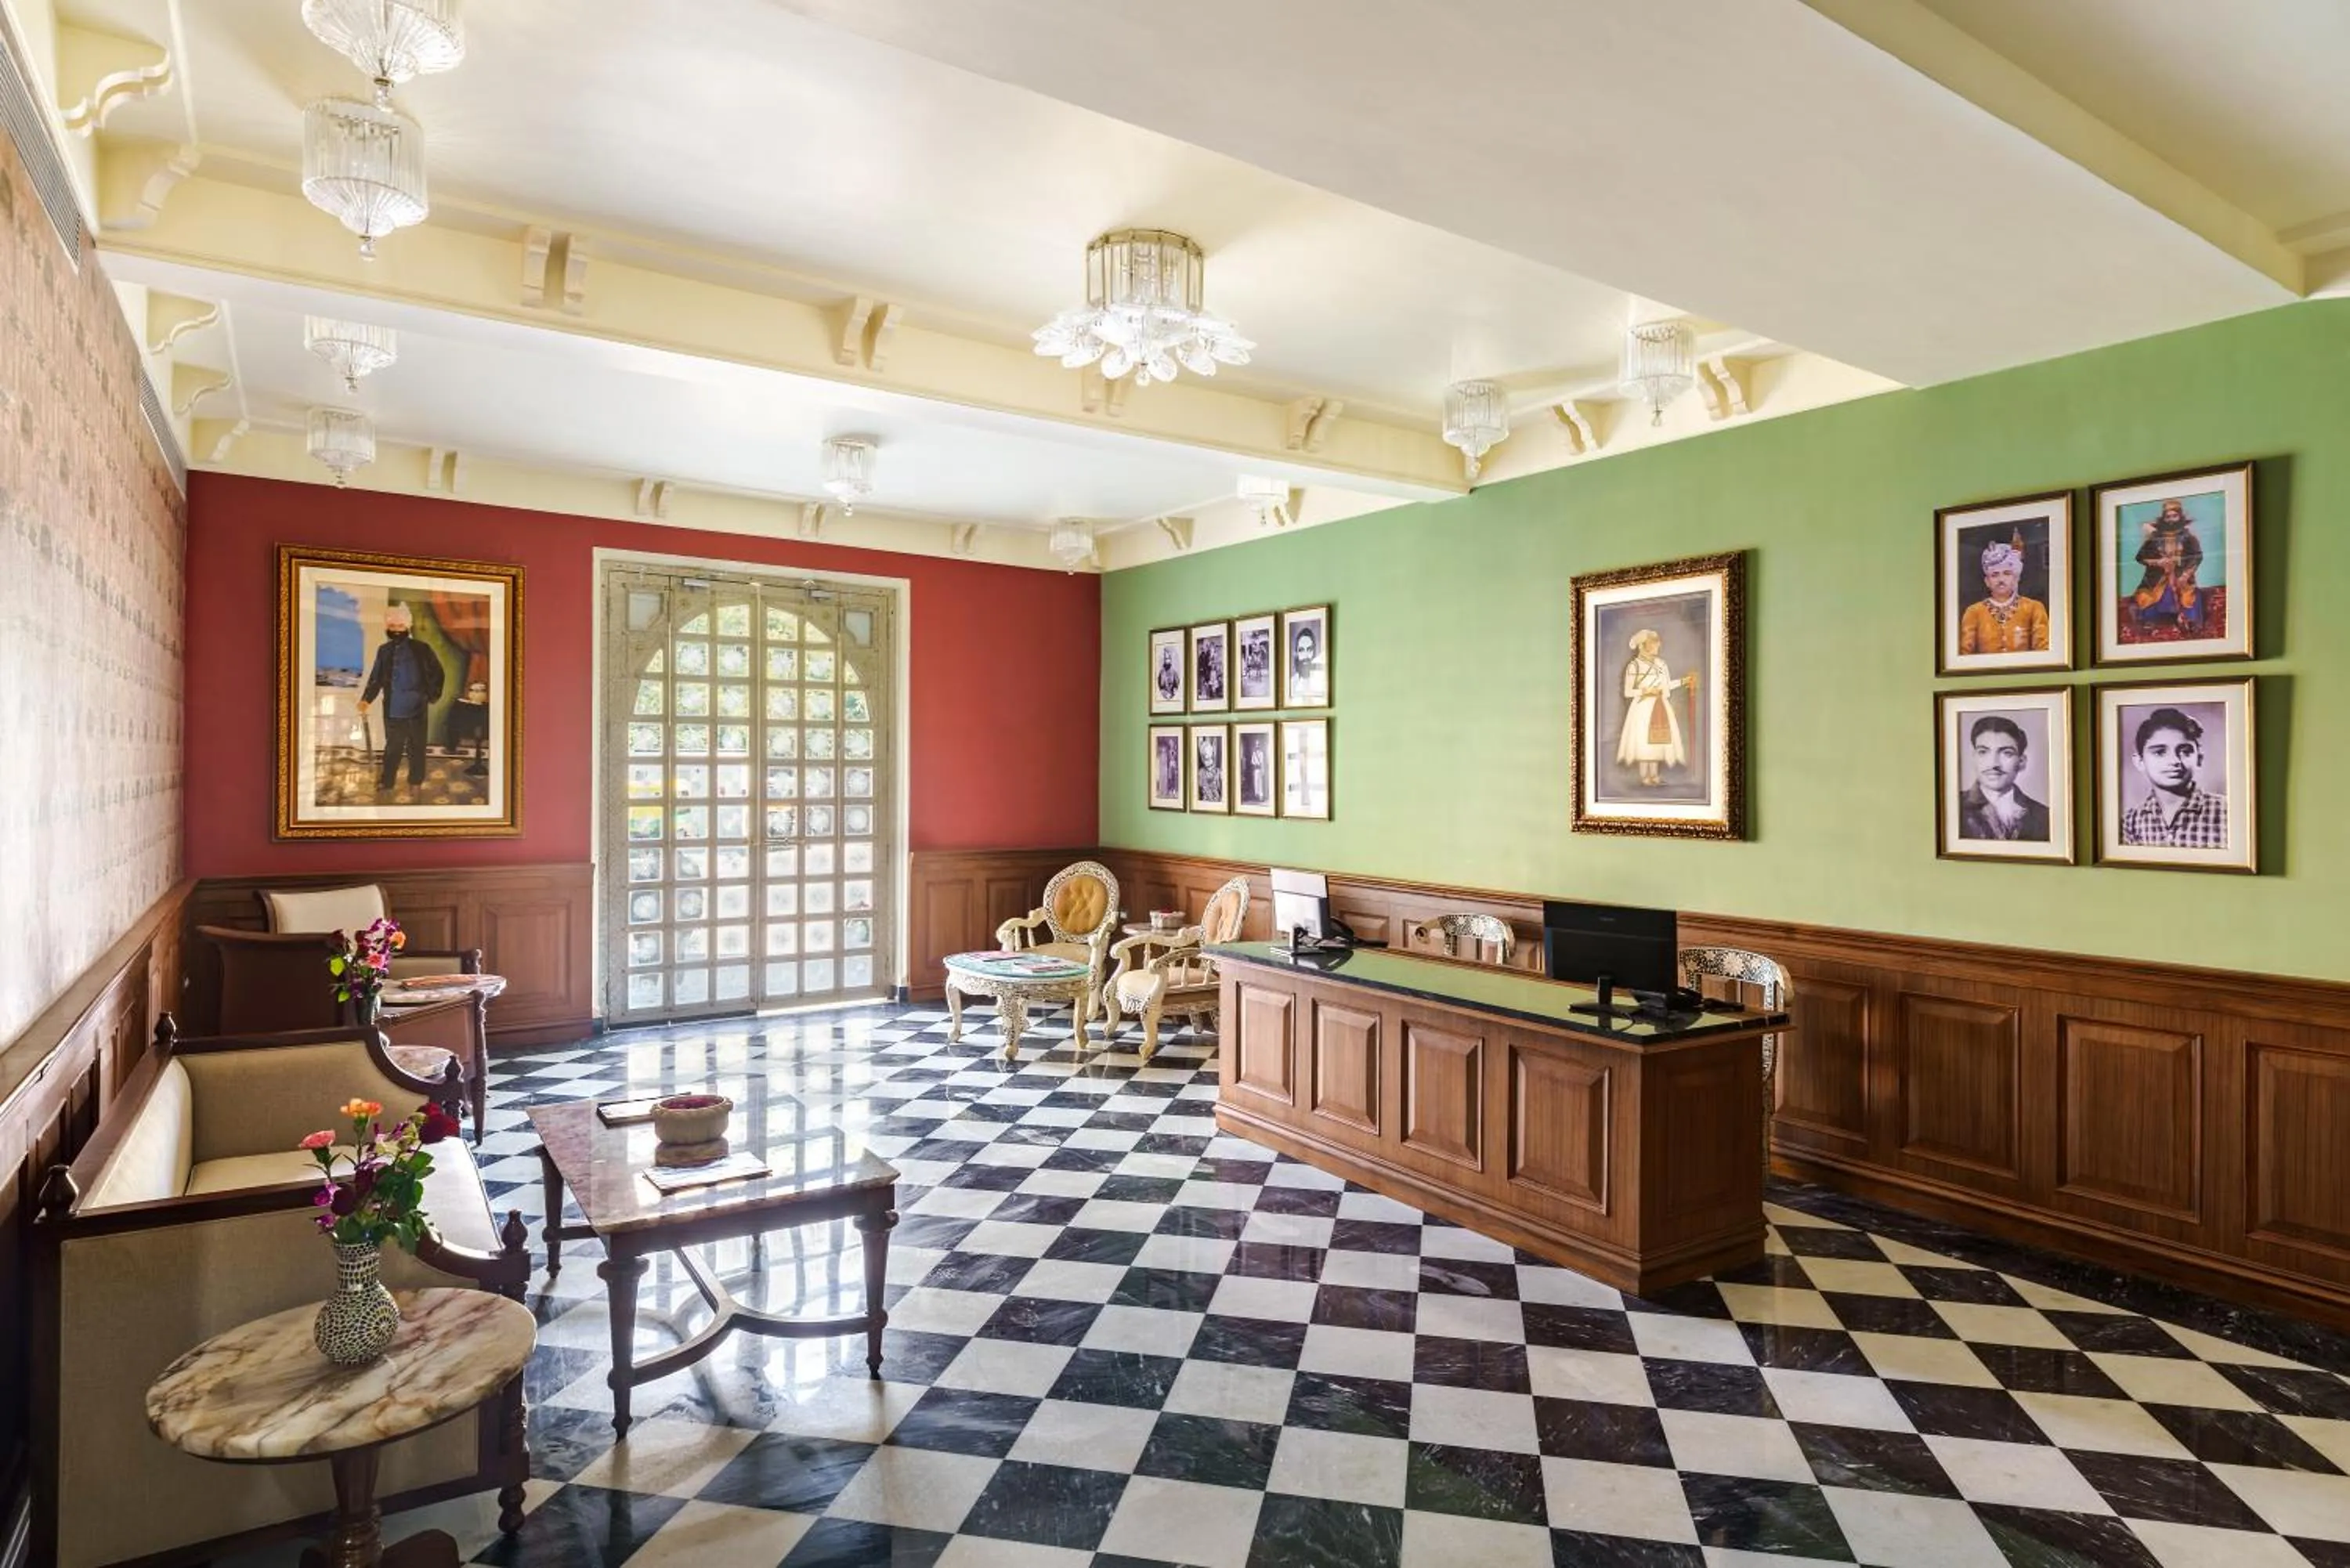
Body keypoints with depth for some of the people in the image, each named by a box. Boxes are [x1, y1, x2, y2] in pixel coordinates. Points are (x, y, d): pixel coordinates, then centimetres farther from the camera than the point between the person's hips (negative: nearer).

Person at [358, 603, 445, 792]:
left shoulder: (421, 650, -3)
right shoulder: (384, 651, 5)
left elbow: (437, 673, 4)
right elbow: (376, 678, 6)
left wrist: (433, 695, -5)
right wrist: (366, 699, -5)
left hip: (417, 709, -2)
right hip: (393, 710, 2)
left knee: (416, 748, 7)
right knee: (392, 748, 8)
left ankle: (415, 784, 17)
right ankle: (386, 783, 15)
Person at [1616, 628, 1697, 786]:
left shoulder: (1661, 663, 9)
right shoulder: (1634, 666, -9)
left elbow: (1667, 685, 13)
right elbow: (1628, 692, -9)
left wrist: (1683, 681, 7)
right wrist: (1646, 691, -19)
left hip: (1661, 707, 6)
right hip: (1643, 707, -6)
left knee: (1659, 739, 6)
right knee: (1644, 740, -6)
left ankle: (1654, 775, 13)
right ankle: (1644, 776, 3)